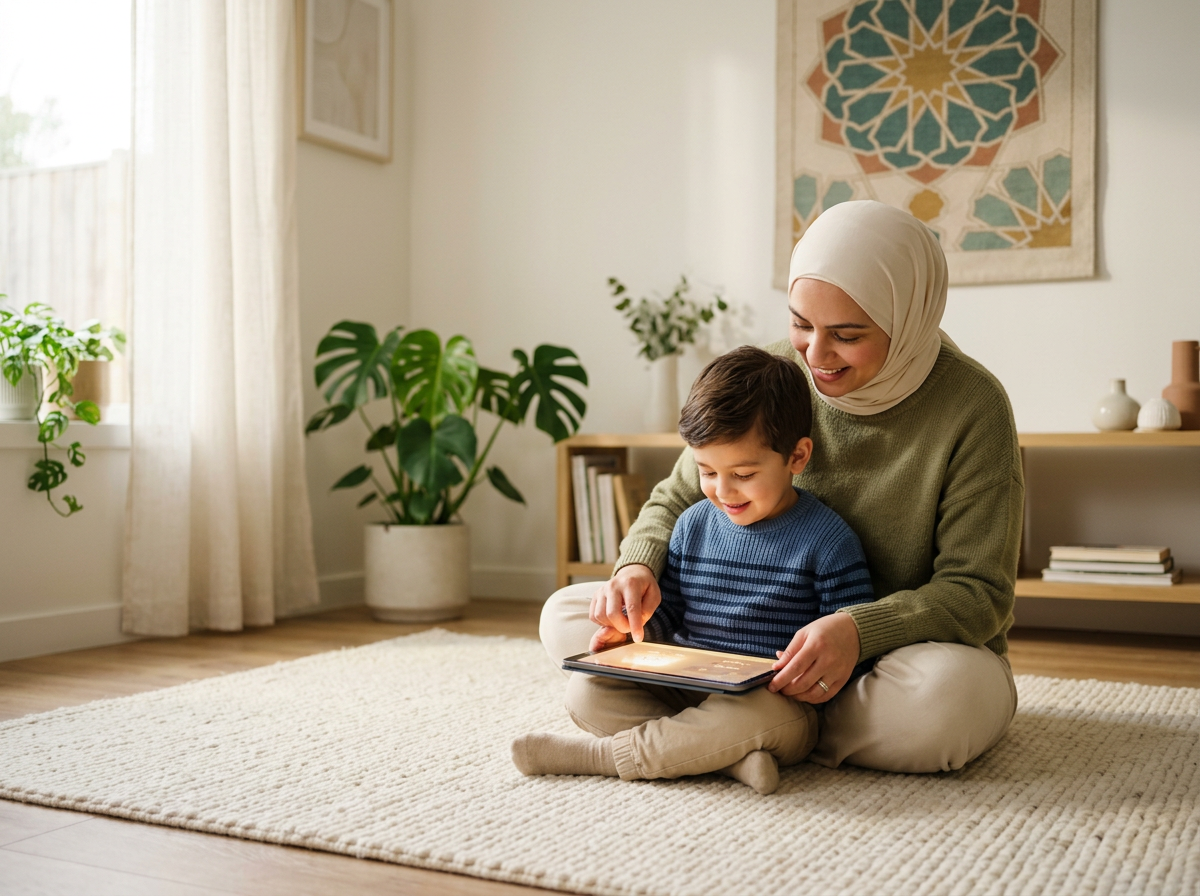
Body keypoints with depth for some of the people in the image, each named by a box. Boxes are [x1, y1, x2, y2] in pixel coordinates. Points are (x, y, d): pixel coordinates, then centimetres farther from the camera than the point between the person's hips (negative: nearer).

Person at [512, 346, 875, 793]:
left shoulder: (826, 539, -5)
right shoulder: (693, 525, 9)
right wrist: (631, 626, -3)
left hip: (770, 699, -4)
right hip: (686, 689, 5)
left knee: (771, 718, -39)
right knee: (586, 689, -13)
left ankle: (599, 755, -26)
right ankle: (728, 755, -26)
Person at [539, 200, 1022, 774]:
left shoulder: (971, 407, -18)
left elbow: (978, 591, -16)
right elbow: (677, 498, 4)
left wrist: (859, 630, -34)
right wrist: (639, 565, -19)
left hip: (906, 646, -3)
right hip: (774, 641, 3)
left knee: (949, 693, -42)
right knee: (566, 617, -8)